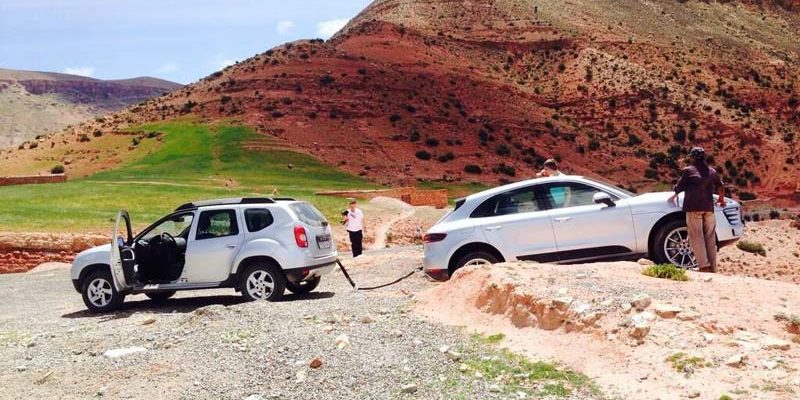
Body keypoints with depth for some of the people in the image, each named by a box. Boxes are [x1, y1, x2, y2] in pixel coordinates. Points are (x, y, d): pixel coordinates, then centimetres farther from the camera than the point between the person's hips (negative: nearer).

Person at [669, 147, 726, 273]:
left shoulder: (688, 170, 1)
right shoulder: (712, 171, 15)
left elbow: (679, 187, 7)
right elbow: (720, 187, 27)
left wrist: (674, 196, 28)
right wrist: (721, 199, 46)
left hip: (694, 207, -5)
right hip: (709, 208, 5)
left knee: (697, 236, -4)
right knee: (710, 237, 9)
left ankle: (704, 265, -13)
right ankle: (712, 267, 10)